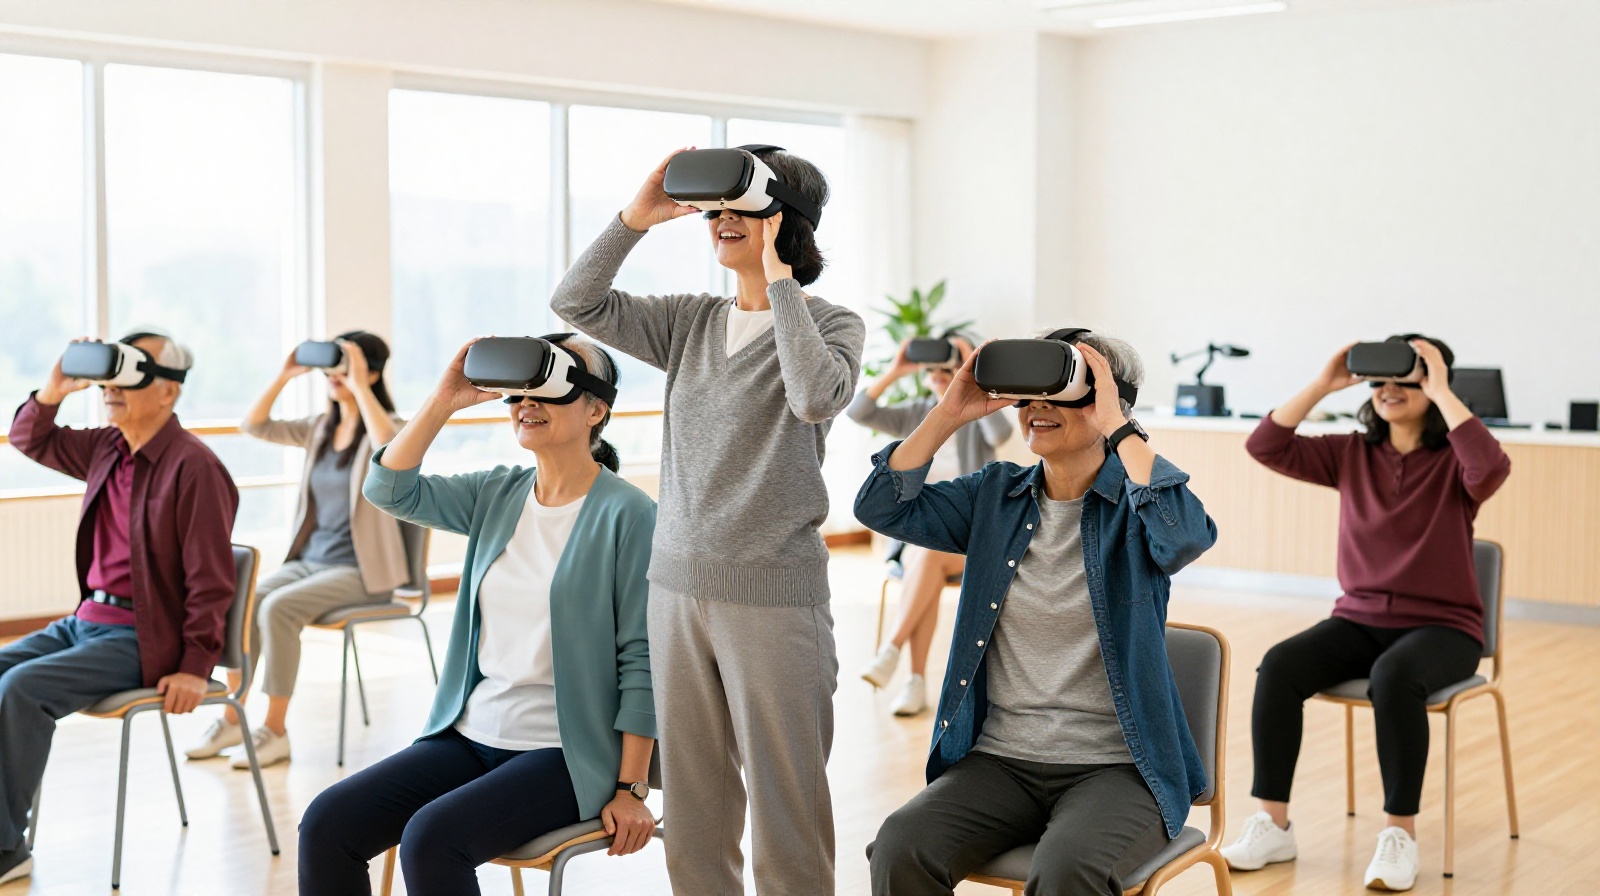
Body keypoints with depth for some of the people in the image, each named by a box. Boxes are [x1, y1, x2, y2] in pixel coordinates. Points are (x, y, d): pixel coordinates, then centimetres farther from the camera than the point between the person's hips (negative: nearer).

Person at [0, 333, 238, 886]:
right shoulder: (107, 449, 9)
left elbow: (211, 581, -16)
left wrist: (195, 668, -18)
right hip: (86, 620, 9)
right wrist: (54, 389, 2)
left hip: (142, 639, -9)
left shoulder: (194, 467, -15)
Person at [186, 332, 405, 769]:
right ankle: (232, 719, -5)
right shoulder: (320, 428, 12)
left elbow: (389, 449, -32)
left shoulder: (387, 427, -7)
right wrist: (285, 376, -2)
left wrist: (358, 385, -27)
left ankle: (276, 730, -16)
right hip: (310, 559, 6)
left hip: (360, 570, -6)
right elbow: (255, 425, 8)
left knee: (278, 607, -27)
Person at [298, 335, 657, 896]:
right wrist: (446, 399, -7)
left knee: (430, 838, -29)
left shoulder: (627, 514, -10)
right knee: (326, 823, -9)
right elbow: (390, 488, 1)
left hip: (565, 754, -6)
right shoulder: (499, 495, 9)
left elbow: (640, 659, -11)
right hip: (472, 734, 7)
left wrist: (632, 789, -12)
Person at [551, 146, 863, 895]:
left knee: (785, 799, 0)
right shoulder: (689, 322, 11)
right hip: (678, 583, 5)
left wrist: (776, 273, -18)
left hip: (772, 593, -5)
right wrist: (636, 219, -4)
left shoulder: (831, 324, -3)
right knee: (691, 800, 12)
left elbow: (817, 396, -24)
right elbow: (576, 304, 6)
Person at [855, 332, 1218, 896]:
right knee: (901, 848, -24)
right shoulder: (996, 495, 10)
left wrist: (1118, 427, -20)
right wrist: (949, 415, -7)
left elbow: (1188, 536, -25)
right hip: (1001, 759, 4)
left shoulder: (1137, 500, -2)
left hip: (1116, 766, -3)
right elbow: (883, 507, 1)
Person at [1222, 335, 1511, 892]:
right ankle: (1272, 825, -16)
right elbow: (1267, 447, -2)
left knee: (1394, 676, -38)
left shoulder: (1453, 462, -6)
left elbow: (1493, 468, -30)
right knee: (1279, 665, -24)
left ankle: (1400, 833, -22)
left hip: (1441, 627, -4)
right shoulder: (1351, 455, 6)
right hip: (1359, 620, 4)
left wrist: (1441, 391, -24)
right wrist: (1323, 385, -9)